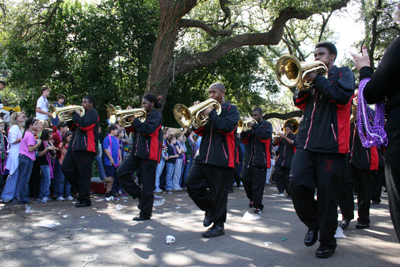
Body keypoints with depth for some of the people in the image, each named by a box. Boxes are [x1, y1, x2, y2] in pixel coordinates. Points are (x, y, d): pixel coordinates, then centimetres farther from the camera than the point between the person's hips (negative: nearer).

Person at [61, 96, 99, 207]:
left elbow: (83, 124, -20)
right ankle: (81, 187, 19)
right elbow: (72, 128, 22)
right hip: (75, 147, 9)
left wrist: (74, 114, -8)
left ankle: (85, 200, 2)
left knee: (84, 174, -5)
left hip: (86, 148, -9)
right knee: (65, 167, 4)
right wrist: (70, 117, 5)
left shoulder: (93, 114, -3)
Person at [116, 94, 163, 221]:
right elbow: (132, 129, 19)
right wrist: (130, 119, 1)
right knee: (121, 172, -4)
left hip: (149, 153, -8)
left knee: (147, 183, -2)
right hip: (137, 151, 8)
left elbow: (147, 130, -21)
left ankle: (145, 213, 8)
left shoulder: (156, 115, -4)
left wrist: (135, 120, -12)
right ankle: (139, 195, 11)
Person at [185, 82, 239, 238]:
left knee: (219, 193, -2)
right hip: (204, 157, 6)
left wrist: (211, 114, -14)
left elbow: (228, 127, -16)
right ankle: (210, 209, 20)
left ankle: (218, 226, 12)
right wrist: (198, 115, -3)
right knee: (192, 184, -1)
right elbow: (200, 132, 14)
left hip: (221, 159, -6)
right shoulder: (209, 107, 19)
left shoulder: (231, 109, 3)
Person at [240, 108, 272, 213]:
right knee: (245, 178, 0)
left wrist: (255, 126, -15)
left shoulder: (267, 125, 6)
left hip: (261, 158, -5)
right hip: (249, 158, 5)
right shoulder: (251, 125, 18)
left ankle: (258, 206, 5)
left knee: (258, 183, -5)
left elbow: (266, 136, -14)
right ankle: (252, 198, 22)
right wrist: (244, 130, -5)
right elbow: (244, 140, 13)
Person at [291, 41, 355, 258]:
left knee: (327, 195, -1)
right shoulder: (313, 75, 25)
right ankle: (313, 224, 14)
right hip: (306, 142, 4)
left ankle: (327, 242, 15)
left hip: (331, 144, -4)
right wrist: (303, 82, 1)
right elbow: (300, 104, 16)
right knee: (297, 184, -12)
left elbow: (343, 96, -10)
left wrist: (316, 79, -8)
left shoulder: (343, 74, 10)